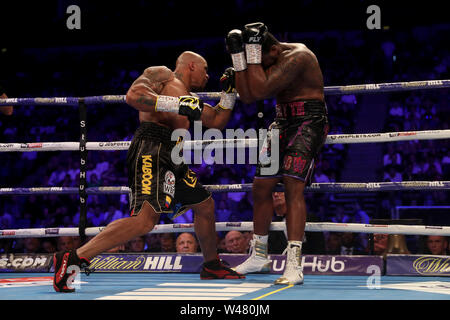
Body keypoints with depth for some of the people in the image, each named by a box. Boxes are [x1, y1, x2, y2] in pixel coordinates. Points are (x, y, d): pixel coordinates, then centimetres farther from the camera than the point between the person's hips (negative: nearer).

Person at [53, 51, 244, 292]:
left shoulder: (189, 98, 30)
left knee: (205, 205, 22)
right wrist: (177, 104, -19)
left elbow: (216, 122, 35)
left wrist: (229, 92, 25)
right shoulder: (161, 74, 5)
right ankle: (73, 259, -29)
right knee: (145, 219, -26)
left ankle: (211, 266, 41)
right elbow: (133, 95, -13)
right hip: (151, 150, -10)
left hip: (171, 159, 10)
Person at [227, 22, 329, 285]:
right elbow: (247, 97, 0)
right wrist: (238, 55, -5)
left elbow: (260, 90, -26)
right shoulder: (267, 62, 7)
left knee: (293, 184, -23)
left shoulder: (297, 57, -21)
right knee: (261, 186, 10)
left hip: (309, 122, -9)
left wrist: (253, 51, -22)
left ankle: (294, 264, -26)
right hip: (283, 123, 9)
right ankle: (259, 257, 26)